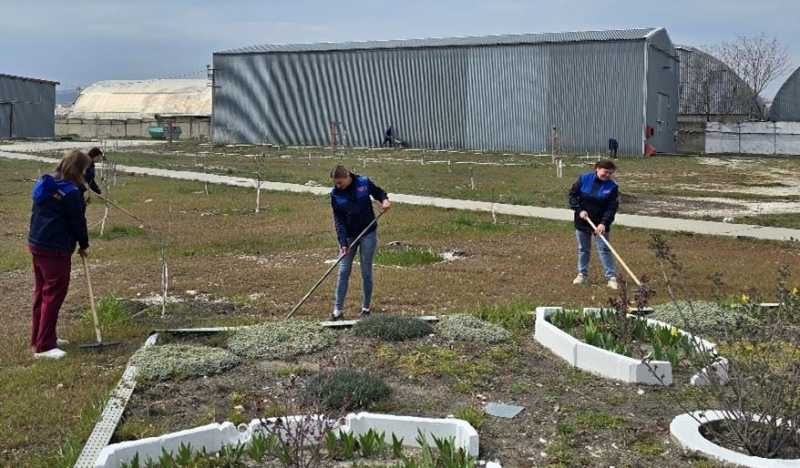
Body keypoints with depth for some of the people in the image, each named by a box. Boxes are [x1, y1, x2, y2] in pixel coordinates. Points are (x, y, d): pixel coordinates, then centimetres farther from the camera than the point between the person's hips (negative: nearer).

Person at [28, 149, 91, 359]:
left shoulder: (44, 183, 9)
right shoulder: (71, 192, -17)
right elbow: (78, 221, -12)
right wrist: (84, 244, 3)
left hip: (36, 243, 9)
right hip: (56, 249, -9)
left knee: (41, 292, 18)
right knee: (54, 294, -4)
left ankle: (39, 337, 29)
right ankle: (44, 346, -3)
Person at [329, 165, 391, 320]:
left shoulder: (364, 183, -10)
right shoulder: (335, 194, -7)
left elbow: (379, 192, 8)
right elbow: (338, 220, -8)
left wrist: (384, 200, -15)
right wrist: (342, 243, -15)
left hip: (368, 233, -1)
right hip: (348, 236, 2)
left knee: (366, 272, 4)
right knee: (343, 271, 0)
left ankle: (366, 308, 16)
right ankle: (338, 310, 6)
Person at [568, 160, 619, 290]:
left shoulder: (612, 186, -11)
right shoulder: (584, 179, -9)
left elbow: (612, 207, -14)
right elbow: (572, 194, -2)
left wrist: (604, 223, -25)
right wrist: (579, 210, -14)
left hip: (600, 223, -1)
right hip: (582, 221, 2)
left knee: (604, 249, -2)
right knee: (583, 249, 13)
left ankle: (611, 277, 1)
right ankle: (582, 274, 26)